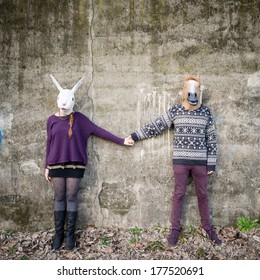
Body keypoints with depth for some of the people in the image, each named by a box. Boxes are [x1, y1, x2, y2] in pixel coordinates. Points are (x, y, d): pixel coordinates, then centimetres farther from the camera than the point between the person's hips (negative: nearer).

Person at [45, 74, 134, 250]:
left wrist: (121, 141, -5)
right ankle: (59, 234, 17)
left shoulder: (79, 118, -1)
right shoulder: (52, 120, 4)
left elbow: (99, 131, -1)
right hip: (56, 165, 1)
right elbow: (49, 144, 8)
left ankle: (71, 234, 14)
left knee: (71, 198, 3)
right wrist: (47, 167, 8)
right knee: (59, 199, 7)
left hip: (75, 165, -1)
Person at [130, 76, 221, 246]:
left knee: (203, 194, 12)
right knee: (179, 194, 7)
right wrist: (135, 136, 3)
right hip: (180, 160, -1)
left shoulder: (206, 112, 2)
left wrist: (212, 163, 1)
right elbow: (156, 127, 5)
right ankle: (175, 228, 20)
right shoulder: (174, 111, 0)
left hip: (200, 161, 1)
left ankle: (208, 227, 28)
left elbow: (211, 139, 4)